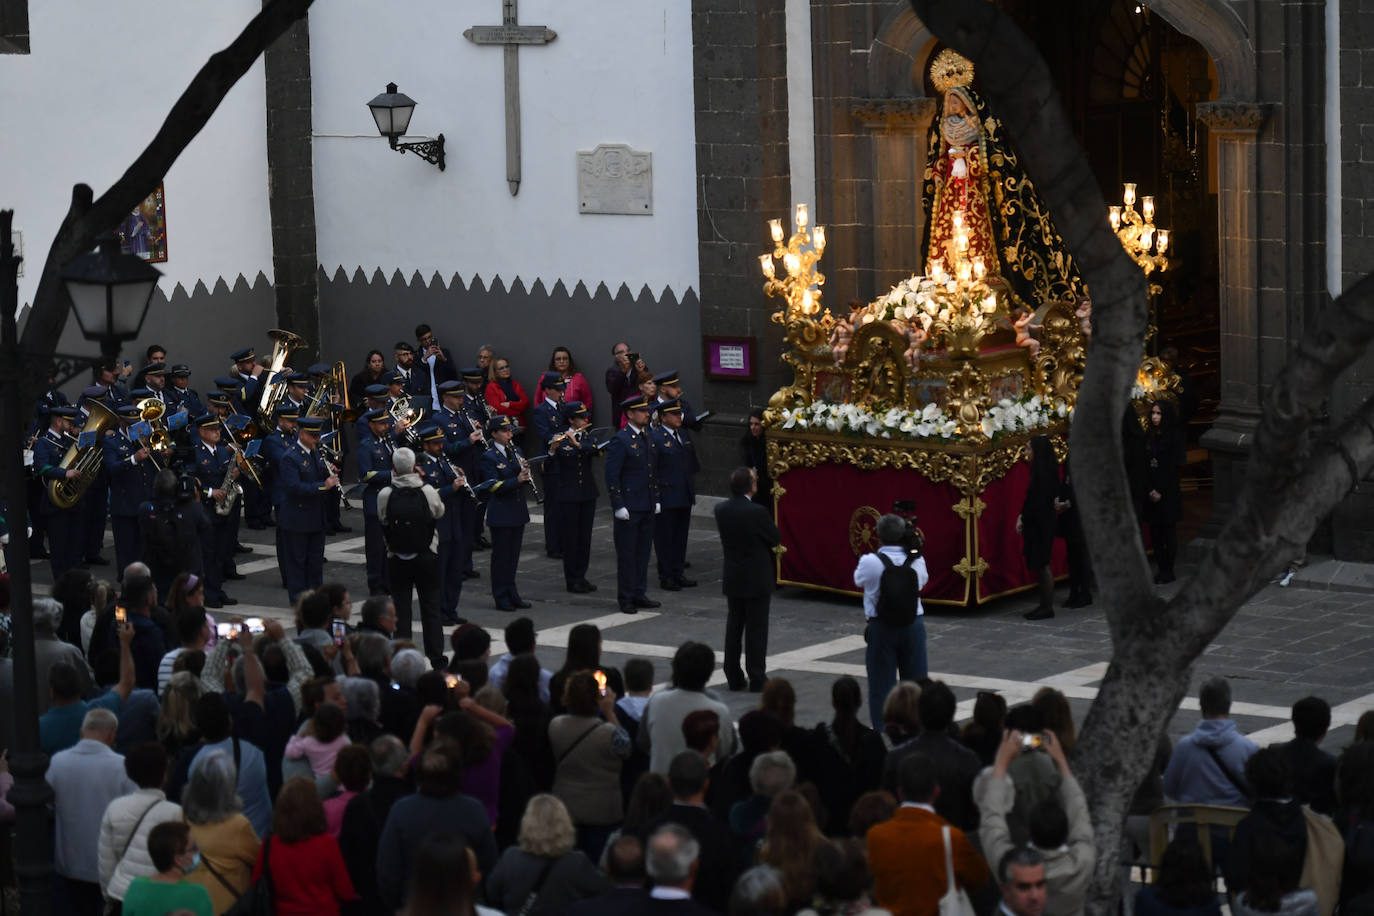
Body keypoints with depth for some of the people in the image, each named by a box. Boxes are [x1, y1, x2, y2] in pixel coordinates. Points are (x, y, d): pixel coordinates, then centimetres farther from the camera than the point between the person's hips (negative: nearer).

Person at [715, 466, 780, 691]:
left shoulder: (721, 510, -4)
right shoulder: (757, 512, -22)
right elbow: (776, 538, -8)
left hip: (732, 579, 5)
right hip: (757, 579, -5)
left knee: (734, 627, 13)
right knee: (756, 629, 3)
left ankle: (734, 677, 18)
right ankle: (757, 679, 7)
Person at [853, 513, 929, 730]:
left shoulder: (870, 562, -14)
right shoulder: (917, 561, -6)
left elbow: (859, 580, 6)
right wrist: (914, 547, 15)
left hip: (881, 629, -2)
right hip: (913, 625, 2)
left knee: (881, 683, 4)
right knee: (915, 681, 12)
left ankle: (883, 731, 4)